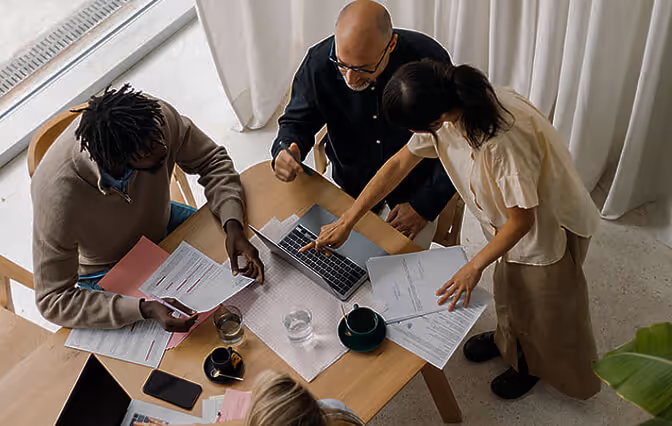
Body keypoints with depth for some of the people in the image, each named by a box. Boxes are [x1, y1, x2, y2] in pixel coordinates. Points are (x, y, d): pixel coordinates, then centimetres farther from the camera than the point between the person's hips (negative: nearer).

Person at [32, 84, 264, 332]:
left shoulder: (156, 117, -31)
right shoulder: (56, 194, -39)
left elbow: (210, 159, -13)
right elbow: (52, 300, -30)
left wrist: (233, 225, -28)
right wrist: (145, 309, -42)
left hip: (160, 222, 4)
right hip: (107, 270, -4)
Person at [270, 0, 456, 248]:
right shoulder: (319, 62, -19)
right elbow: (297, 122, -3)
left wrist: (424, 206, -16)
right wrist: (285, 151, -28)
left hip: (415, 188, -2)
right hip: (350, 185, 2)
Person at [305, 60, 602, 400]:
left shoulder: (505, 137, -43)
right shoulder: (446, 107, -20)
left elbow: (521, 219, -30)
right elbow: (399, 164, -10)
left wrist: (474, 267, -19)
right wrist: (346, 222, -8)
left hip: (551, 222, -6)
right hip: (513, 214, 6)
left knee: (540, 302, 17)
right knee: (508, 283, 27)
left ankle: (536, 362, 47)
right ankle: (507, 339, 56)